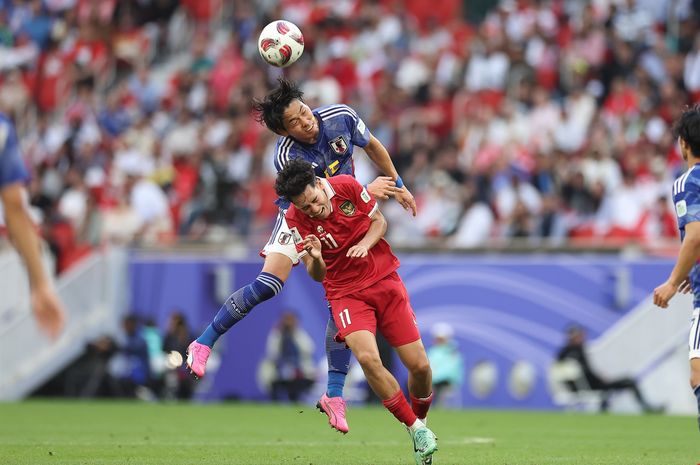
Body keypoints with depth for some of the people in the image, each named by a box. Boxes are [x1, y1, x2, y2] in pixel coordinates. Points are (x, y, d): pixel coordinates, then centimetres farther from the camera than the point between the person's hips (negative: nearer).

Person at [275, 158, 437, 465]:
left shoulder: (346, 186, -10)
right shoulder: (295, 220, -12)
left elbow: (379, 221, 6)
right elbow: (317, 275, -7)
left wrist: (365, 244, -15)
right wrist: (315, 259, -30)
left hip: (385, 281, 2)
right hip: (346, 293, -2)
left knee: (420, 366, -5)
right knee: (367, 358, -28)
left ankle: (420, 420, 27)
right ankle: (416, 429, -13)